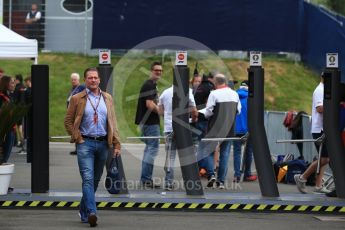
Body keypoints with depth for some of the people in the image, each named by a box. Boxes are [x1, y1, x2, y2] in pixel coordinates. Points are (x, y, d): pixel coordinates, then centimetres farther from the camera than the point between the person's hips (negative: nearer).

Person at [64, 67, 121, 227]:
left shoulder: (107, 98, 12)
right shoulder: (77, 99, 2)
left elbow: (112, 122, 11)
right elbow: (68, 121, 3)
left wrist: (116, 143, 4)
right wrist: (78, 139, -6)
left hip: (102, 143, 4)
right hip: (85, 143, -4)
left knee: (95, 180, 11)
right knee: (88, 179, -15)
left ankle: (84, 211, 25)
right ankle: (91, 213, -24)